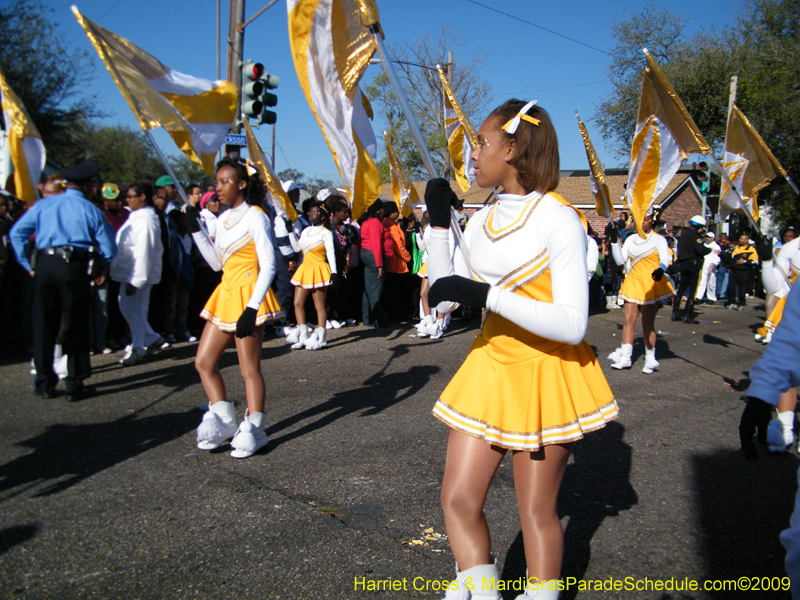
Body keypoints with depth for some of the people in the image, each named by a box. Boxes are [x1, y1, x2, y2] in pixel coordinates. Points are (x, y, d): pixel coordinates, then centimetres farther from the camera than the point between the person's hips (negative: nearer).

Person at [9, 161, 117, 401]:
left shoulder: (42, 205, 11)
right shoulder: (91, 211, 3)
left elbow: (16, 233, 5)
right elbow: (109, 250, -1)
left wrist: (28, 265, 9)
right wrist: (95, 268, 16)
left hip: (44, 266, 3)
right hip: (76, 269, -3)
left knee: (44, 326, 12)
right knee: (76, 327, 5)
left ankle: (45, 383, 18)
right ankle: (75, 385, 9)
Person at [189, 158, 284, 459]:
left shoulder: (254, 217, -10)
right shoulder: (224, 219, 14)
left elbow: (268, 266, -15)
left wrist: (252, 308, -22)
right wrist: (196, 230, 12)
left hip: (247, 298, -9)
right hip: (225, 296, 9)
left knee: (249, 368, -1)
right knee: (203, 361, 8)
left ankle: (253, 430, 10)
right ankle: (224, 420, 18)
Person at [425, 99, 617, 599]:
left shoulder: (559, 220, -15)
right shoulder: (482, 222, 7)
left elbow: (572, 324, -23)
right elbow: (444, 298, 10)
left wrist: (485, 295, -28)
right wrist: (439, 224, 3)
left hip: (547, 372, -6)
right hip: (491, 367, 7)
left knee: (537, 510, 7)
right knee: (458, 501, 6)